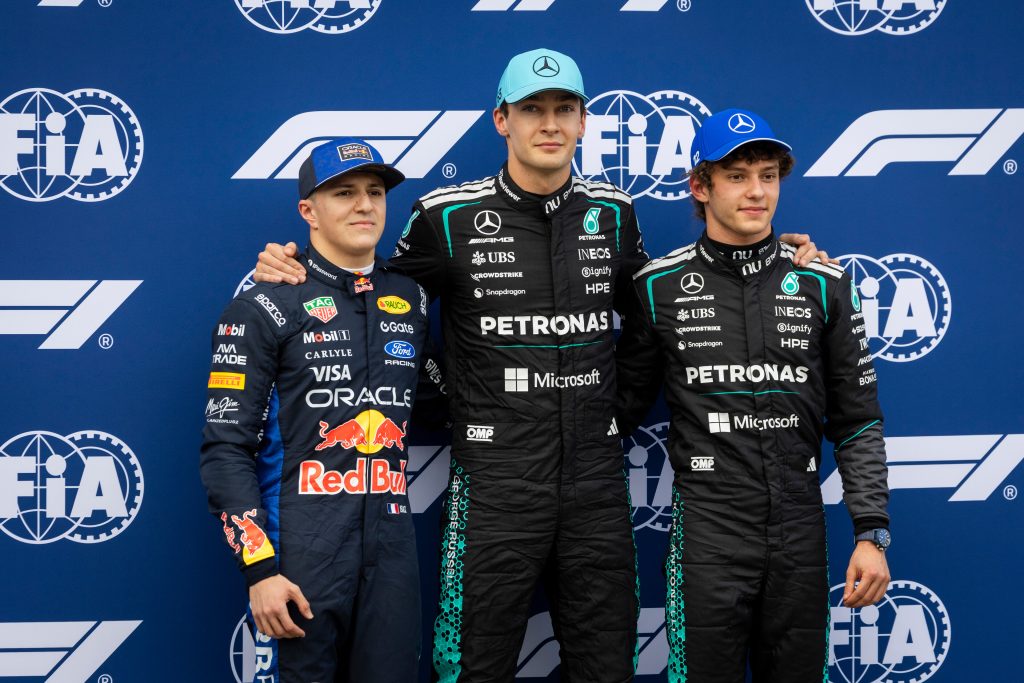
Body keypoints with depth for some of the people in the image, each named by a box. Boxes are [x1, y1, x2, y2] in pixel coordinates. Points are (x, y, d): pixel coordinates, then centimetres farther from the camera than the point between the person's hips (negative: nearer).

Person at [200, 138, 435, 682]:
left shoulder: (412, 301, 11)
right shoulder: (264, 307, -3)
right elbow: (226, 449, -7)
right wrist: (259, 569, -14)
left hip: (392, 551, 4)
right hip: (300, 554, -4)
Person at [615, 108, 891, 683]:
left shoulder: (823, 284, 4)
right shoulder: (660, 286, 1)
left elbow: (858, 420, 5)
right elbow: (628, 401, 10)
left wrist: (872, 534, -1)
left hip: (800, 533, 2)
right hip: (707, 534, -2)